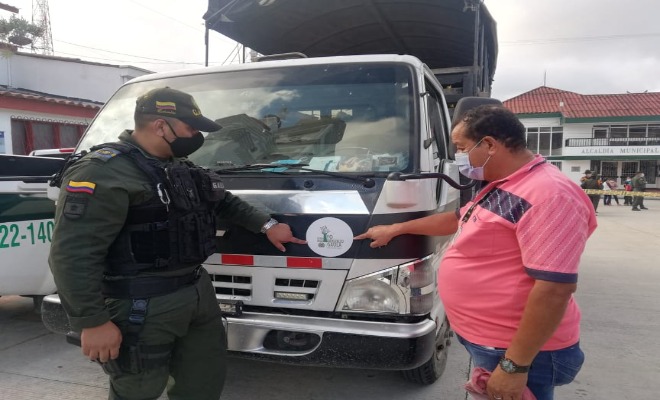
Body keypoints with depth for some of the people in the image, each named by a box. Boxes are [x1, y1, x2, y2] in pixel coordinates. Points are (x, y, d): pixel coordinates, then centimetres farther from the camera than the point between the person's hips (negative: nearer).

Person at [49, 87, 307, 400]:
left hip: (198, 291, 9)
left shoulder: (179, 168, 12)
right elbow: (73, 254, -22)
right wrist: (93, 322, -21)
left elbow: (224, 201, 25)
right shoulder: (103, 172, -18)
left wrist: (266, 225, 19)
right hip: (142, 308, -9)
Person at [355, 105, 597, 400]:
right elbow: (458, 220, 25)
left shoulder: (548, 194, -24)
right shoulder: (501, 188, 11)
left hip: (516, 351, -9)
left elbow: (555, 288, -27)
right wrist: (395, 229, 27)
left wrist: (515, 365, -24)